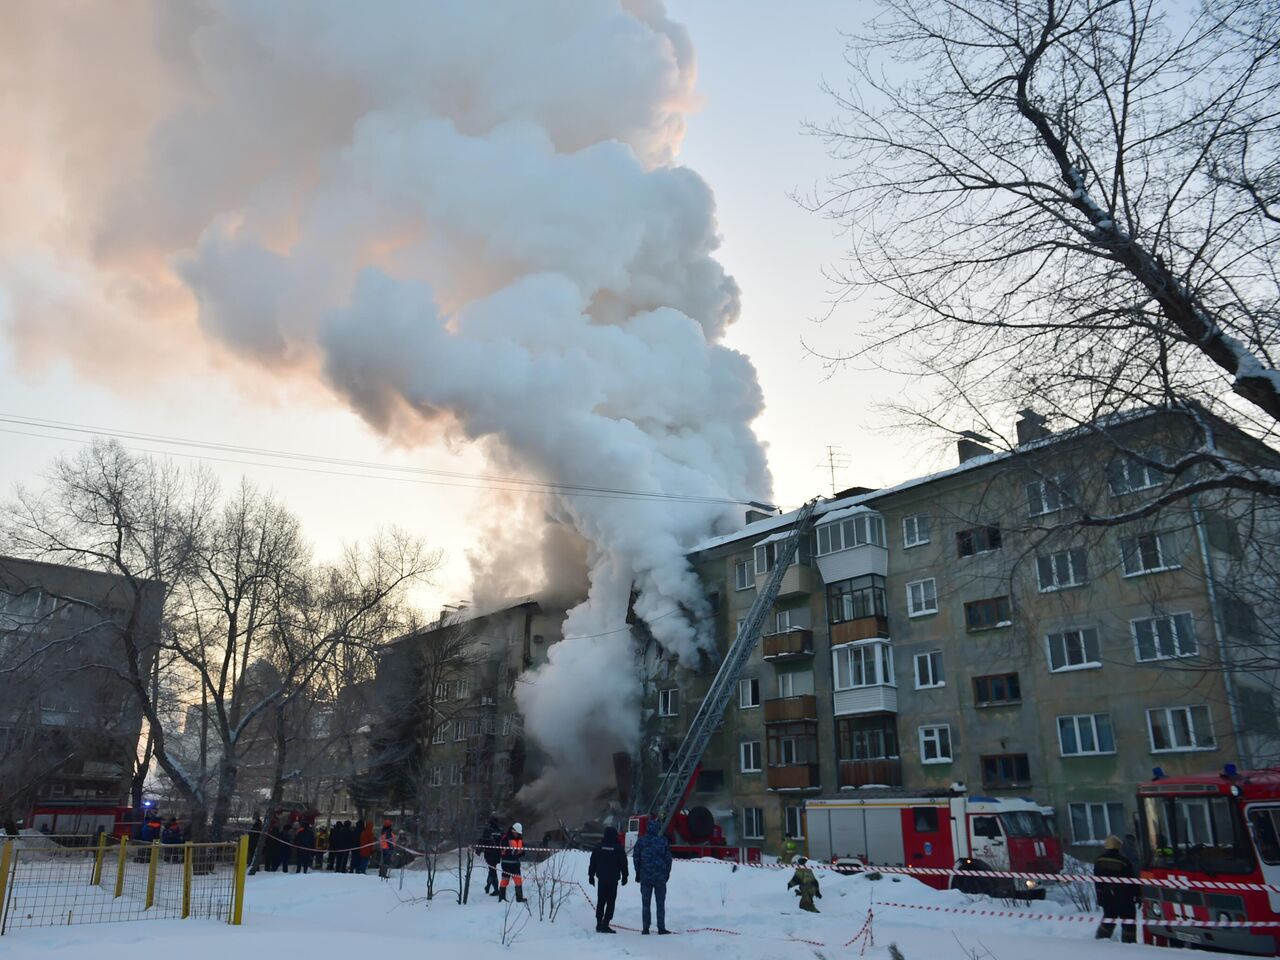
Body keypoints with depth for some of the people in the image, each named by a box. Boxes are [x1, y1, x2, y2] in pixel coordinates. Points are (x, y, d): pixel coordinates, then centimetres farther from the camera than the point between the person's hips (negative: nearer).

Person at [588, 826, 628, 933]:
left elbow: (592, 863, 5)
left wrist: (591, 876, 12)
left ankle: (599, 923, 13)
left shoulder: (598, 847, 3)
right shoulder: (618, 848, -3)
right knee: (610, 902, 0)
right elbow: (623, 864, 2)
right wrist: (624, 877, 11)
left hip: (601, 879, 3)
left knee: (600, 901, 13)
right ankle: (605, 924, -7)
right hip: (613, 879, -3)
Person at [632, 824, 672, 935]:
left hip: (645, 876, 1)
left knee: (645, 904, 7)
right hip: (660, 876, -1)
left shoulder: (641, 840, -1)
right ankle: (661, 928, 3)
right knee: (660, 903, 6)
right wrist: (667, 873, 11)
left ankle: (645, 928, 5)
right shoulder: (663, 840, -3)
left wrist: (638, 872, 13)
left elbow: (635, 857, 4)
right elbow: (668, 858, 1)